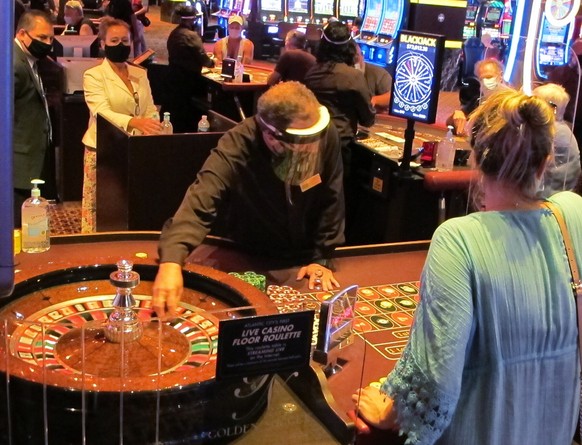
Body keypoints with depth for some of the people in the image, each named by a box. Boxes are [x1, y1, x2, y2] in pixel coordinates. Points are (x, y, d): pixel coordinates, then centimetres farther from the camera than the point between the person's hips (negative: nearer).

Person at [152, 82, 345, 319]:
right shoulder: (236, 148, -29)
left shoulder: (327, 136, -20)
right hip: (249, 259, -1)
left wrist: (321, 258, -8)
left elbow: (331, 201, -8)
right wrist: (171, 261, -57)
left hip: (304, 259, 1)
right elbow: (199, 203, -42)